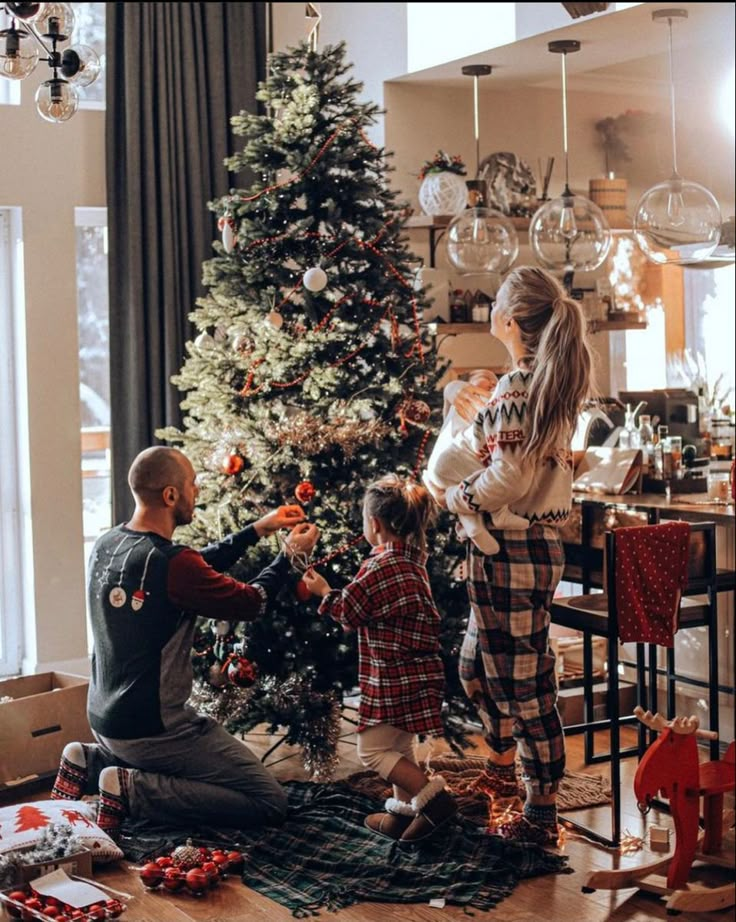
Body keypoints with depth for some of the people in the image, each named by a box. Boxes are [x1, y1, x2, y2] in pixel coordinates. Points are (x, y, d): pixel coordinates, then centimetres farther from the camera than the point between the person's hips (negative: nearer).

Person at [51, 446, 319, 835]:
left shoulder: (106, 545, 1)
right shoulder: (170, 563, -25)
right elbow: (250, 602, -10)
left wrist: (257, 529, 15)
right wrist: (289, 555, 6)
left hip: (105, 719, 9)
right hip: (152, 728, -9)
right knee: (270, 803, -4)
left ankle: (92, 762, 13)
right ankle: (133, 789, -10)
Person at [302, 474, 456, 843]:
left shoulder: (380, 567, -21)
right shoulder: (413, 559, 8)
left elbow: (348, 612, -8)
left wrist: (324, 591, 9)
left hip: (393, 677, -9)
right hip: (415, 672, 9)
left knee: (373, 750, -1)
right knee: (398, 746, 22)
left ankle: (433, 796, -9)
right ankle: (403, 812, 30)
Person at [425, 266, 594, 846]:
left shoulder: (518, 388, -20)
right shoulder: (555, 384, 9)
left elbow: (507, 479, -22)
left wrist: (451, 498, -6)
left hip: (511, 552, -10)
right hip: (538, 547, 10)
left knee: (522, 679, 0)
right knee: (477, 665, 24)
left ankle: (542, 813, 10)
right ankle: (501, 771, 42)